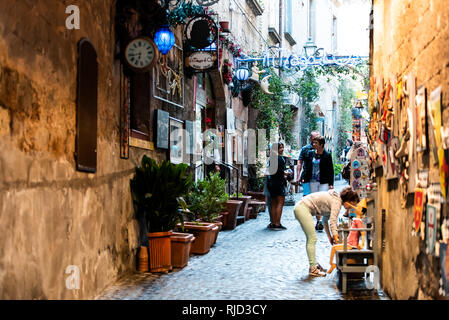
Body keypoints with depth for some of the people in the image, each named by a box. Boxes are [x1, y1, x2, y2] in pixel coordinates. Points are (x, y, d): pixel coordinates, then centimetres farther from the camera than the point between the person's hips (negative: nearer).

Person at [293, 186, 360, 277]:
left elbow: (325, 219, 20)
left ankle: (314, 265, 22)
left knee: (311, 239, 15)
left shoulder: (335, 199, 15)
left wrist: (329, 236, 17)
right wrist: (336, 239, -21)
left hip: (300, 208, 11)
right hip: (303, 209, -11)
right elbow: (333, 222, -22)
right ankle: (313, 269, -6)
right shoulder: (337, 202, -14)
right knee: (312, 239, -9)